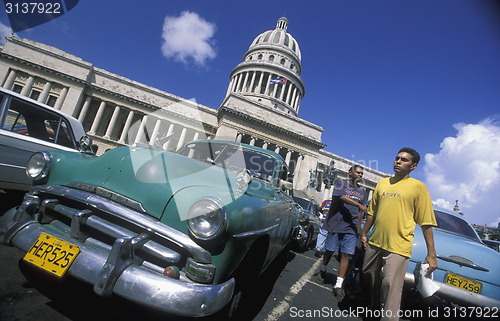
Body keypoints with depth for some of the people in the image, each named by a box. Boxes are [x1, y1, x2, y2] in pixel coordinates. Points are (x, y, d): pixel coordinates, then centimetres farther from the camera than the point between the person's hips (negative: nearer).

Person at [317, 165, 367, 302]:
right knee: (329, 250, 7)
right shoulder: (341, 183, 1)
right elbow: (341, 196, -18)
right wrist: (359, 205, -25)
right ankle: (322, 271, 34)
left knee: (346, 254, -3)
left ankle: (339, 285, 2)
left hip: (351, 228, 4)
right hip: (336, 224, -3)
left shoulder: (362, 190, 16)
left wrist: (358, 228, 19)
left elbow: (359, 212, 21)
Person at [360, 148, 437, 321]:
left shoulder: (418, 186, -3)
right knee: (370, 279, 19)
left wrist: (431, 254, -9)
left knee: (390, 287, -11)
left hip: (398, 247, -6)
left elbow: (426, 223, -6)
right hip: (374, 243, 6)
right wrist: (364, 234, 16)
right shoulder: (383, 183, 10)